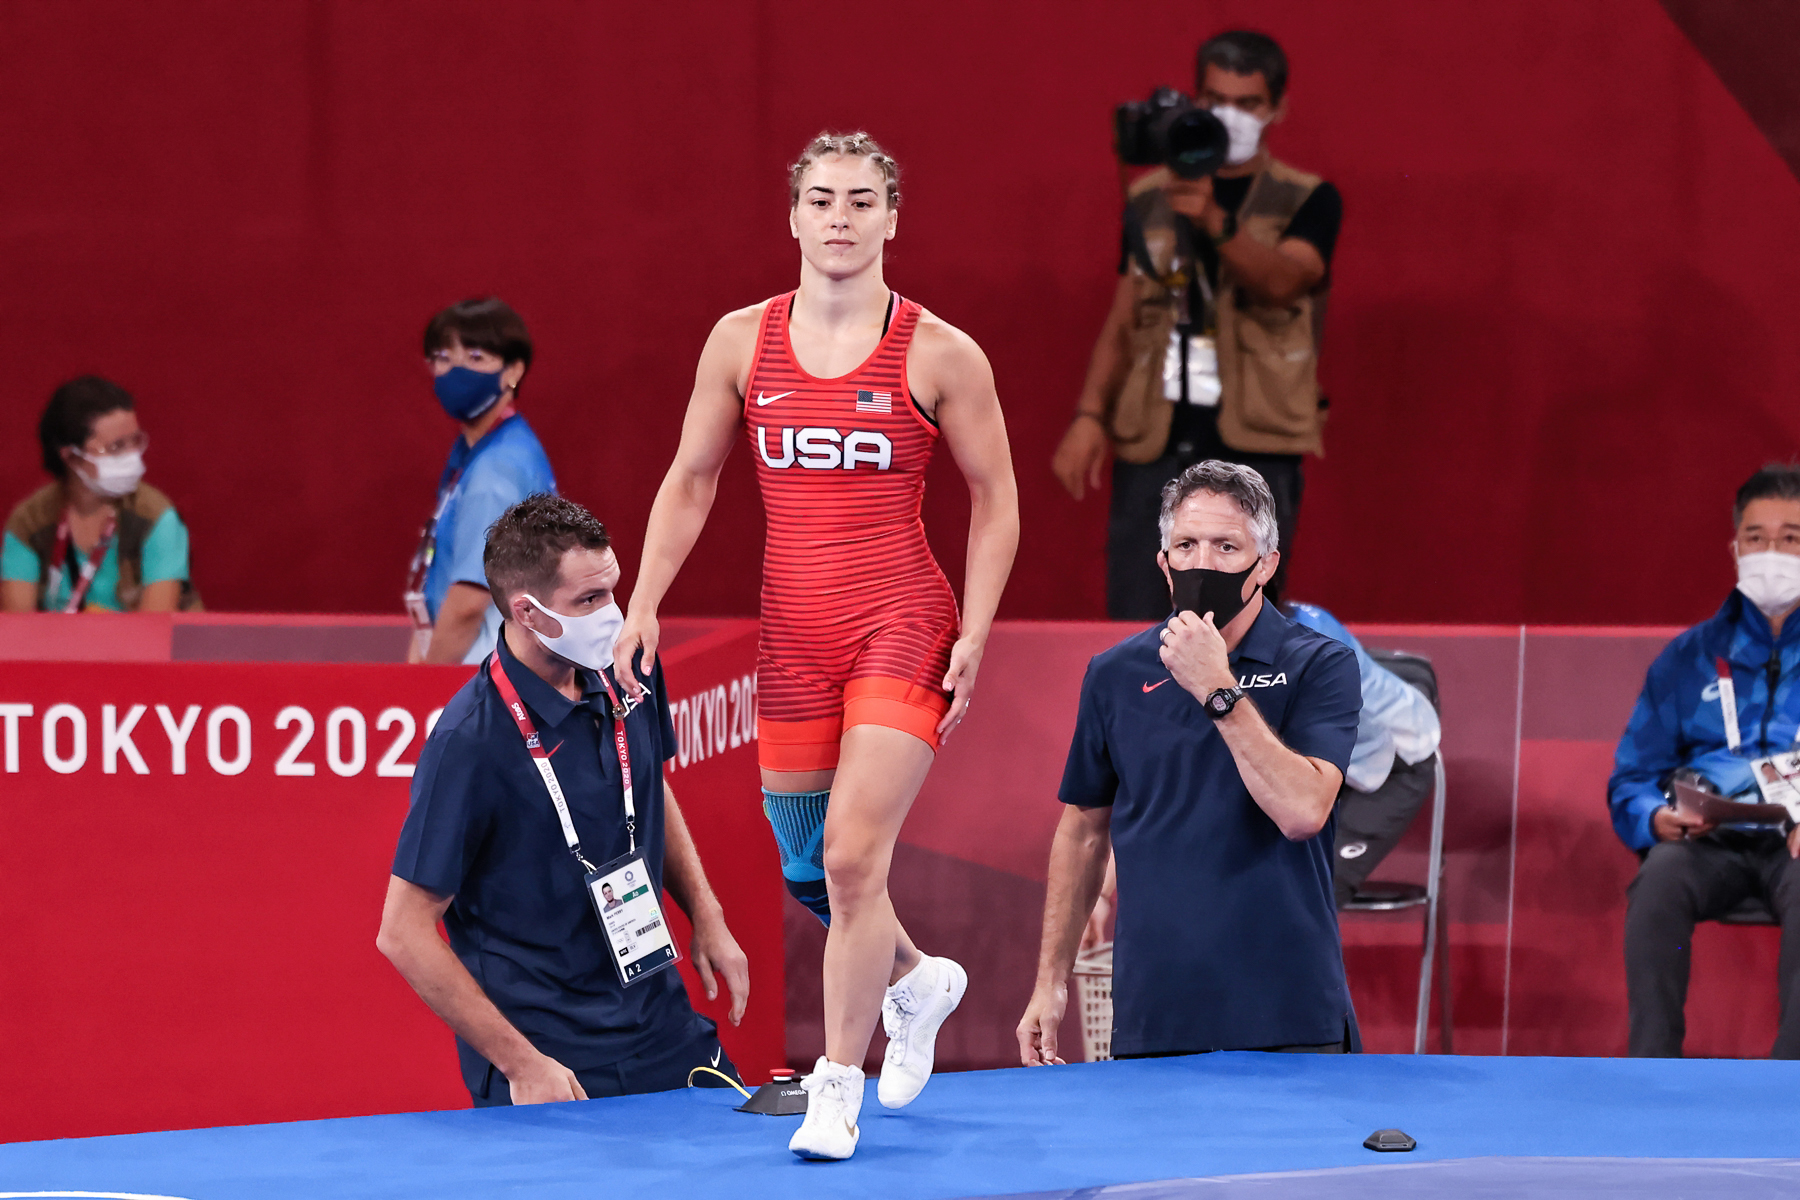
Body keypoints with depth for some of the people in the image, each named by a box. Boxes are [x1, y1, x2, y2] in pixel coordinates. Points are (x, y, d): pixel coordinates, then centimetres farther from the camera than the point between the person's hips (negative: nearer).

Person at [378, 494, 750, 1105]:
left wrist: (706, 918, 12)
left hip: (663, 1031, 6)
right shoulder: (469, 742, -22)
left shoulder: (628, 674, -1)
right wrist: (520, 1064, -19)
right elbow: (403, 933, -18)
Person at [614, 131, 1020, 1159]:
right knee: (809, 871, 10)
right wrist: (644, 604, 4)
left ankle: (840, 1088, -4)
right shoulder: (743, 341, 4)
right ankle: (917, 980, 41)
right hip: (793, 635, 4)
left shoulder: (940, 355, -5)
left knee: (853, 853, -16)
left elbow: (995, 499, 2)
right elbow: (691, 482, 12)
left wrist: (975, 633, -6)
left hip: (903, 628, -4)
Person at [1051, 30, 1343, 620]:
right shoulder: (1151, 199, 15)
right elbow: (1122, 321, 16)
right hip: (1153, 444, 3)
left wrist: (1217, 224, -31)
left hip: (1253, 449, -3)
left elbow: (1281, 279, -14)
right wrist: (1089, 414, 2)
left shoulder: (1307, 202, 6)